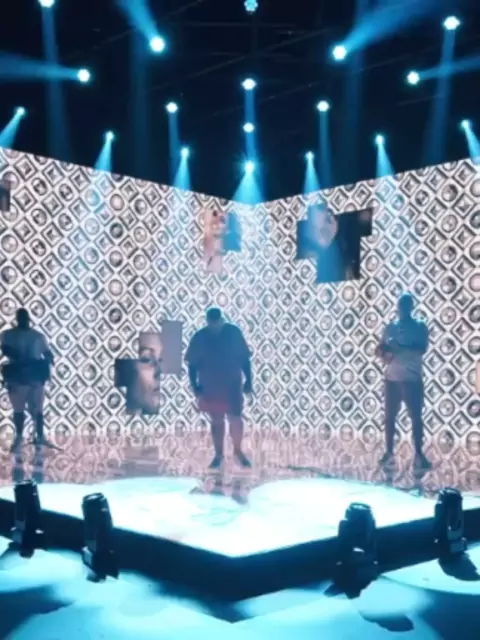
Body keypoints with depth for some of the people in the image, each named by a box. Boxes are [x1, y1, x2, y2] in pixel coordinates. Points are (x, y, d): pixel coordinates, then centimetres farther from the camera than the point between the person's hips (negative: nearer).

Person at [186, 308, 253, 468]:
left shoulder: (234, 332, -9)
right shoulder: (199, 338, -9)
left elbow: (244, 359, -2)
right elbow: (192, 364, -2)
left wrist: (248, 380, -4)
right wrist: (195, 386, -9)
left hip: (232, 386, 0)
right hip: (210, 388, 1)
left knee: (236, 419, 1)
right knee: (216, 421, 11)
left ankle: (238, 451, 22)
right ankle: (218, 454, 25)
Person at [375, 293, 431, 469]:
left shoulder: (420, 327, 1)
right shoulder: (390, 327, 11)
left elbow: (422, 349, -14)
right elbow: (380, 348, 12)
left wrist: (400, 347, -24)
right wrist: (385, 354, -11)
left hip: (412, 379, -3)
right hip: (391, 379, 3)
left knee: (416, 417, -2)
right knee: (389, 416, 5)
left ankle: (419, 454, 3)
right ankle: (389, 452, 14)